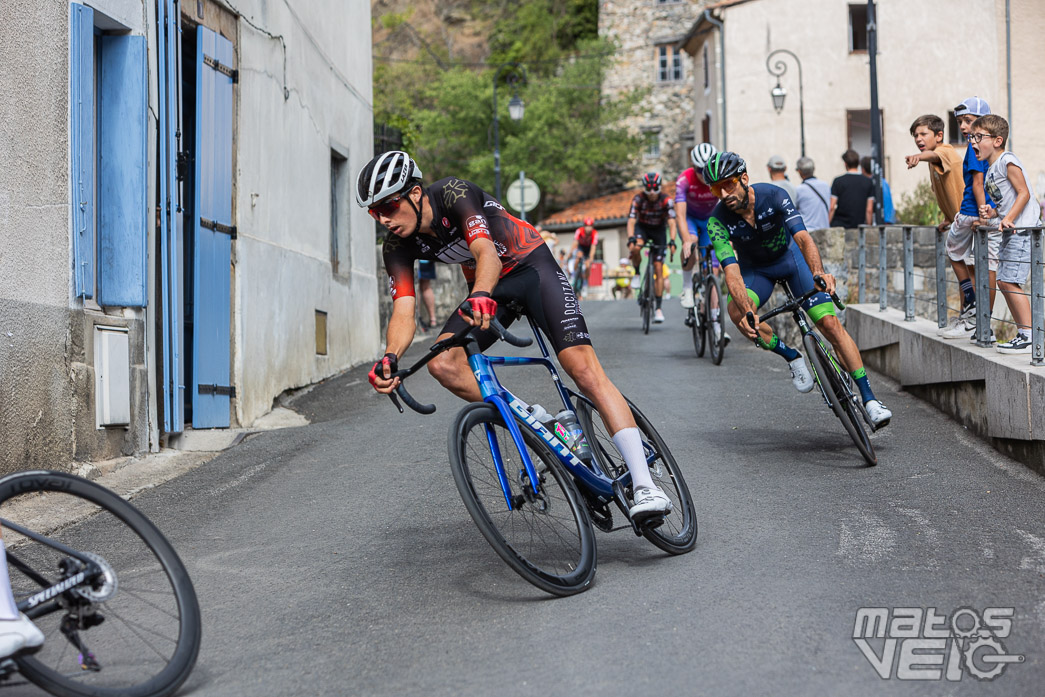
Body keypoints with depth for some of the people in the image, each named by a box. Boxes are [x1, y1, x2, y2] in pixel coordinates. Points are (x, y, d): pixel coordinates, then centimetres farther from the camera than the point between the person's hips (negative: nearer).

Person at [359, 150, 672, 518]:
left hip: (531, 266, -6)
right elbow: (403, 310, -22)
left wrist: (481, 295, -63)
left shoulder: (453, 193, -27)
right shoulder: (397, 247, -12)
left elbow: (487, 253, -41)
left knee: (584, 369, -21)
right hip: (488, 290, 6)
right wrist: (390, 357, -44)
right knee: (442, 364, -20)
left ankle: (644, 485, -24)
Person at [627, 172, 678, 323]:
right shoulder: (638, 199, -21)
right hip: (642, 228, 0)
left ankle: (658, 308, -3)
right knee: (635, 248, -36)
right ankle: (637, 274, -5)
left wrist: (672, 242, -43)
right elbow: (631, 221, -27)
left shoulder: (666, 201, -22)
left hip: (658, 231, 0)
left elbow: (671, 223, -28)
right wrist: (631, 240, -44)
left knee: (659, 270, -8)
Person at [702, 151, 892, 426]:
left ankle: (869, 399, -8)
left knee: (830, 323, -14)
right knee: (737, 311, -32)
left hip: (790, 257, -1)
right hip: (755, 268, 1)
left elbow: (803, 237, -39)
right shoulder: (717, 221, -26)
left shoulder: (773, 195, -28)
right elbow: (731, 271, -35)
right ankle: (792, 358, -10)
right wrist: (747, 311, -52)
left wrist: (818, 272, -58)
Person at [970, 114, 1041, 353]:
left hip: (1023, 229, -10)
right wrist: (991, 214, 5)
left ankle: (1029, 336, -11)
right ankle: (1023, 333, 16)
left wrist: (1008, 218, -25)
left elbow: (1024, 193, -16)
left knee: (1009, 281, -14)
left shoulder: (1007, 161, -9)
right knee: (1003, 281, 10)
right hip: (1011, 232, 10)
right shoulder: (990, 170, 18)